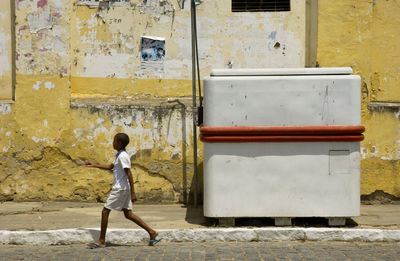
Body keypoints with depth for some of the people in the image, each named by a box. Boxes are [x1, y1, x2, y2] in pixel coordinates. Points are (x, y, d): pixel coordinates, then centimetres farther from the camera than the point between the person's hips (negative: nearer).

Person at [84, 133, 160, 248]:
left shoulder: (122, 156, -15)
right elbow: (110, 166, 31)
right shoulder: (120, 155, 16)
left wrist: (133, 192, -22)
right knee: (128, 214, 10)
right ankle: (152, 232, 9)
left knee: (105, 211, -3)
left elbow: (129, 174, -19)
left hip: (120, 189, -10)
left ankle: (101, 241, 3)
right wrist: (94, 165, 31)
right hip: (123, 188, 10)